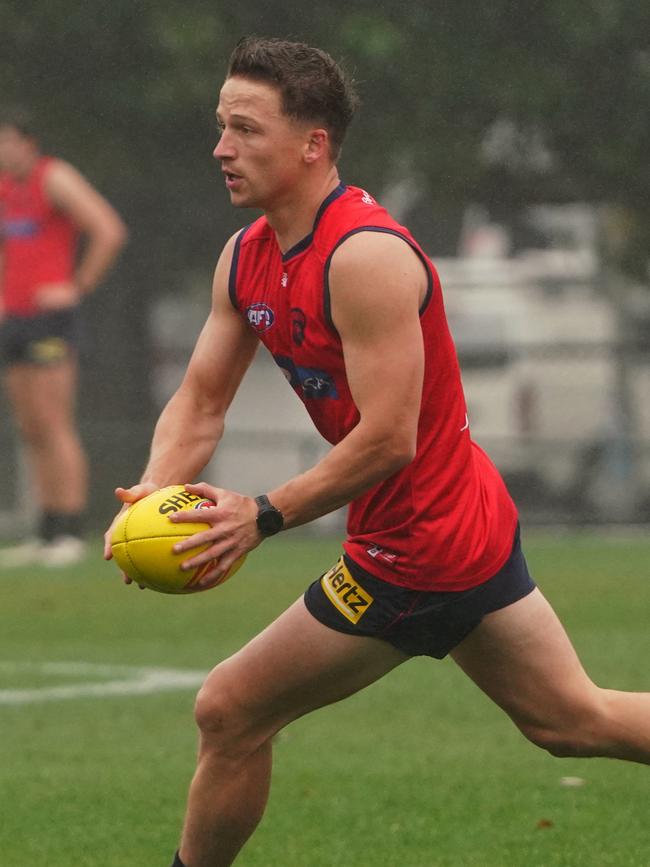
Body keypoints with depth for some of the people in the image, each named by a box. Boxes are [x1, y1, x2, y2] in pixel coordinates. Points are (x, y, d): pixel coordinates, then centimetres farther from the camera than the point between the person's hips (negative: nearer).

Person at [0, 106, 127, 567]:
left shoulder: (56, 179, -9)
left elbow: (110, 231, -18)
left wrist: (78, 288, -14)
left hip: (50, 319, -9)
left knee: (56, 428, -11)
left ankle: (71, 534, -11)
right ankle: (48, 536, 9)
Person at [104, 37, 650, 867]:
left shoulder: (365, 256, -24)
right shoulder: (245, 259, 5)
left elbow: (388, 438, -27)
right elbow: (200, 404, 5)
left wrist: (265, 516, -25)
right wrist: (154, 494, -14)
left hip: (412, 559, -10)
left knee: (228, 712, -3)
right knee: (575, 720, 18)